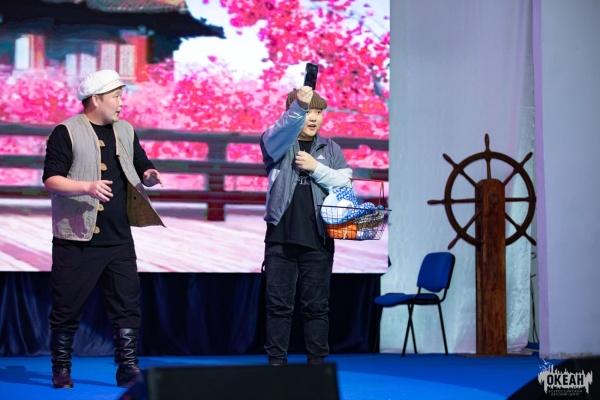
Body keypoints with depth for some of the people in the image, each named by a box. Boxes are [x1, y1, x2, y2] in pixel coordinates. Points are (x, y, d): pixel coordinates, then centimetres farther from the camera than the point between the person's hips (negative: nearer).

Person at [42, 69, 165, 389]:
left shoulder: (126, 131, 15)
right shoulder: (67, 132, -5)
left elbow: (142, 167, 23)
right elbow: (51, 179, -12)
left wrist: (149, 176, -1)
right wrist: (87, 187, -27)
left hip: (119, 239, 5)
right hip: (77, 239, -5)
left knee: (127, 303, -1)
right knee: (67, 307, 1)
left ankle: (127, 367, 2)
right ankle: (61, 370, 13)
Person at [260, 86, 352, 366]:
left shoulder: (329, 149, 13)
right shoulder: (277, 141, 4)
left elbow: (345, 182, 3)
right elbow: (284, 129, -20)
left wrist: (316, 168, -10)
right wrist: (298, 106, -39)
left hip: (318, 239, 2)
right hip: (281, 236, -1)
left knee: (316, 304, 4)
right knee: (278, 302, 1)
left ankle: (317, 361, 11)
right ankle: (276, 360, 7)